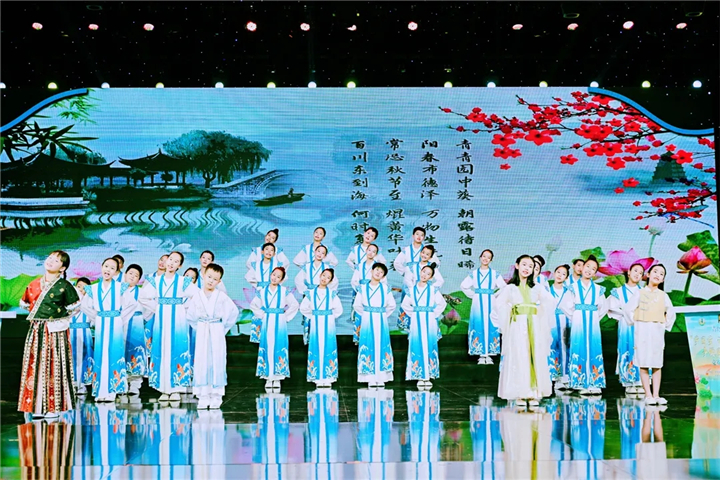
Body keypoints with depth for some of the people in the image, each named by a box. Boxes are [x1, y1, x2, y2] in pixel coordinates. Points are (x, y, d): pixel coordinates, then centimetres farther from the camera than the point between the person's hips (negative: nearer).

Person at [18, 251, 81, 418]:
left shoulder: (64, 286, -6)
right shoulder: (34, 284, 7)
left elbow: (73, 307, 3)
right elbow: (24, 303, 21)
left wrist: (59, 319, 1)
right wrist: (36, 315, 11)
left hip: (55, 332, -4)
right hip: (36, 331, 4)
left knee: (54, 366, -1)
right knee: (35, 365, 5)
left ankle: (54, 406, 4)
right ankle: (37, 405, 12)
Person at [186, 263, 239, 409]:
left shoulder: (222, 296, -2)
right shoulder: (197, 296, 2)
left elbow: (234, 312, 1)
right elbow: (190, 316, 9)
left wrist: (224, 327, 0)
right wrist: (198, 328, 2)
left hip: (217, 333, -1)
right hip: (201, 334, 1)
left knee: (217, 362, 0)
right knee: (201, 363, 1)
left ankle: (216, 396, 7)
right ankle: (203, 395, 8)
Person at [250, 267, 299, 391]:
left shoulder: (284, 291, 1)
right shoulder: (262, 292, 6)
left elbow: (295, 305, 2)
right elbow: (253, 305, 15)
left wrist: (286, 317, -3)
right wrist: (261, 315, 5)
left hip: (279, 324, -1)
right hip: (267, 324, 2)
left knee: (279, 349, -3)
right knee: (267, 349, 0)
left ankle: (277, 378, 2)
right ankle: (268, 378, 5)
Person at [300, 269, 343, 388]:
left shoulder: (332, 293, 3)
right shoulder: (311, 293, 5)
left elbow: (339, 310, 5)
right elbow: (303, 308, 10)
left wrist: (330, 317, 0)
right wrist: (312, 317, 4)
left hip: (328, 325, -1)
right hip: (315, 325, 1)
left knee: (328, 349, -2)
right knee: (316, 350, -1)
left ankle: (327, 377, 3)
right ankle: (318, 378, 3)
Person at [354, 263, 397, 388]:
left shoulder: (386, 289, 5)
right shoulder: (363, 289, 4)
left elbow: (391, 305, 13)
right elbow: (357, 305, 11)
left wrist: (383, 315, 6)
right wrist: (366, 315, 6)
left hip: (381, 322, 1)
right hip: (367, 322, -1)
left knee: (381, 347, -1)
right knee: (369, 348, -4)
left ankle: (381, 378, 4)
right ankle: (370, 379, 0)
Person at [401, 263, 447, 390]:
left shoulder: (433, 289, 1)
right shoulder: (412, 289, 6)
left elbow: (442, 303, 0)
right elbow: (405, 304, 13)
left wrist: (435, 314, -5)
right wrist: (412, 314, 2)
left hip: (429, 323, -1)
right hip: (416, 323, 1)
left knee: (429, 348, -1)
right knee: (417, 348, -1)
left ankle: (428, 377, 6)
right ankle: (420, 377, 5)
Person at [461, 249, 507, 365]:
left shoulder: (495, 274, 6)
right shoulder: (474, 274, 8)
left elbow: (504, 288, 6)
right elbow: (463, 286, 11)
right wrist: (473, 295, 4)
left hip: (490, 304, 0)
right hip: (478, 304, 0)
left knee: (490, 327, -2)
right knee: (479, 327, -3)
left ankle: (489, 354, 4)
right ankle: (481, 355, 1)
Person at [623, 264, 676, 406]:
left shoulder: (663, 295, 8)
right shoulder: (640, 293, 2)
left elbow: (671, 313, 18)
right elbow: (628, 309, 3)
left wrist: (666, 325, 10)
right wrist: (635, 323, 0)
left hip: (658, 332, 2)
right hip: (642, 331, -2)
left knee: (657, 365, 2)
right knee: (643, 364, -4)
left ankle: (656, 395, 5)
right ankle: (648, 395, -1)